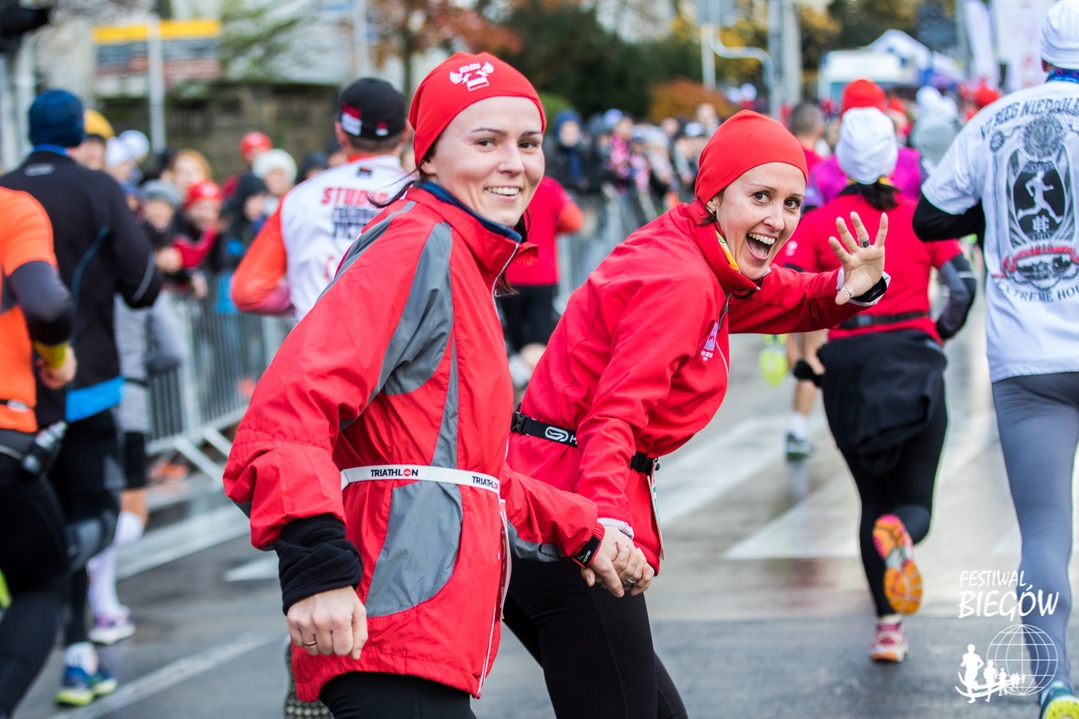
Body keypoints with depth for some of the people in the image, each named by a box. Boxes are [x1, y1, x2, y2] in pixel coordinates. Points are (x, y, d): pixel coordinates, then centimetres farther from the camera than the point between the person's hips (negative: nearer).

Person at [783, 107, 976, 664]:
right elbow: (963, 286, -6)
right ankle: (901, 534, -33)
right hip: (913, 356, -1)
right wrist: (940, 335, 12)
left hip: (846, 363, 1)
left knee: (874, 498, 16)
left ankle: (887, 627, 9)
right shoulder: (922, 217, 2)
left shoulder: (816, 224, 2)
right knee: (914, 500, 5)